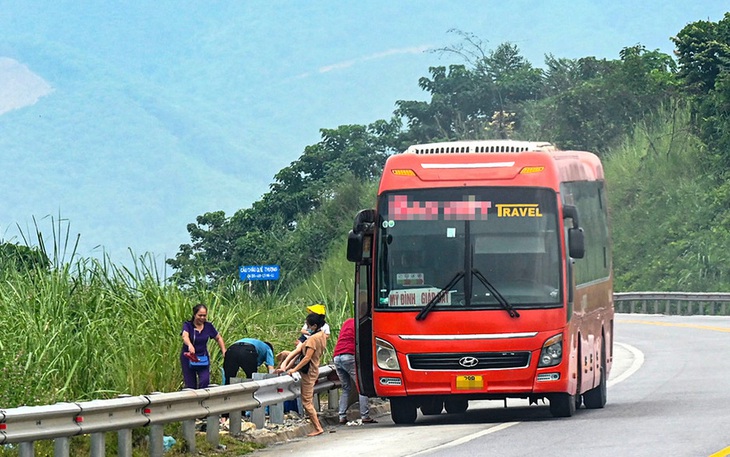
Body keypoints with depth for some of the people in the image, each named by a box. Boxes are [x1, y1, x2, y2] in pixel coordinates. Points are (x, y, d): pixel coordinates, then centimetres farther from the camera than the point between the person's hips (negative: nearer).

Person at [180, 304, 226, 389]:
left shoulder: (208, 326, 0)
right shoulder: (187, 325, -11)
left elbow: (218, 338, 15)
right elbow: (185, 336, -32)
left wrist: (224, 350, 0)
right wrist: (190, 345, -54)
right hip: (188, 359, -2)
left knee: (205, 381, -19)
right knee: (190, 385, -1)